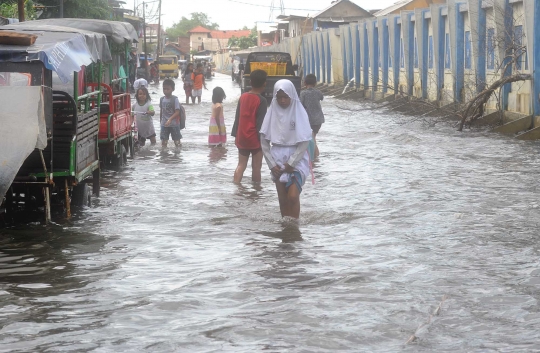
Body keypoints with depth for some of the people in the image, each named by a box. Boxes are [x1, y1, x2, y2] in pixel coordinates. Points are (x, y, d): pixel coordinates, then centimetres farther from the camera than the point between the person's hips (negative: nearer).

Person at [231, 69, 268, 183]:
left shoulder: (243, 97, 3)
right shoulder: (261, 101, -13)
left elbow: (237, 117, 8)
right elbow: (261, 123, -15)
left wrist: (235, 135, 16)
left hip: (241, 138, 5)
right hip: (255, 139, -5)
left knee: (241, 165, 11)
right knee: (256, 167, 4)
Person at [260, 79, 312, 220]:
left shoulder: (299, 112, -6)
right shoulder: (272, 112, 1)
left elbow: (305, 141, -8)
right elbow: (264, 141, 5)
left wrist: (291, 163, -12)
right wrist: (271, 164, -2)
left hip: (296, 159, -3)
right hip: (278, 159, 3)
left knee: (293, 196, -15)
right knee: (283, 199, 4)